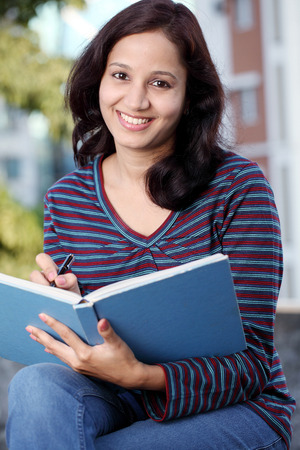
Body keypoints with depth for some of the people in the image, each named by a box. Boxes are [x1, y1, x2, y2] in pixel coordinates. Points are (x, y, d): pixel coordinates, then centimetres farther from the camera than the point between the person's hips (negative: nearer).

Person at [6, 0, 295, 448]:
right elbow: (74, 353, 5)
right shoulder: (65, 200, 1)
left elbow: (252, 361, -11)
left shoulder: (239, 187, -9)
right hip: (121, 408, 4)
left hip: (233, 408, -3)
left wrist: (141, 376, -29)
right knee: (37, 385, -29)